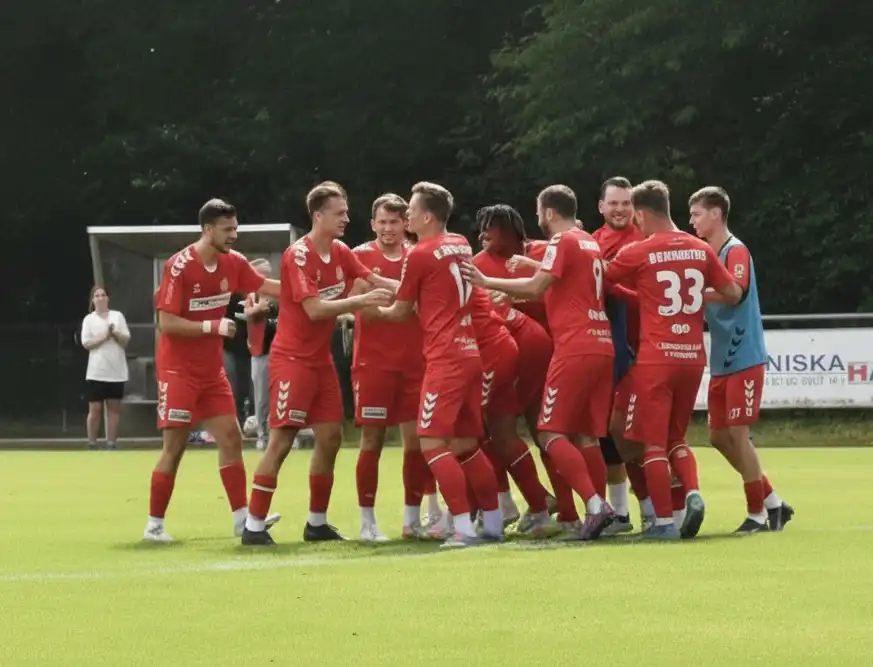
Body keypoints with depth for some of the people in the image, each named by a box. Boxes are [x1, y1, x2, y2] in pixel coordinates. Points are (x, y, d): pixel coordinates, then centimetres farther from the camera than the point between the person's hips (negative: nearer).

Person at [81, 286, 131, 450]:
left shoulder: (118, 316, 8)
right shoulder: (89, 319, 3)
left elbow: (126, 340, 4)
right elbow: (86, 343, -6)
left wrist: (115, 333, -15)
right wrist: (104, 337, -16)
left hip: (116, 371, 2)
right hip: (96, 372, -2)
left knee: (114, 407, 3)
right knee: (95, 409, -3)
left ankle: (111, 443, 7)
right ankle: (92, 444, 3)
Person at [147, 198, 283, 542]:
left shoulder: (232, 263, 0)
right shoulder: (179, 266, -20)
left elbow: (265, 287, 13)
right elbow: (167, 323, -21)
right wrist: (213, 326, -25)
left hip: (212, 371, 7)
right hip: (178, 369, -7)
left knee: (231, 439, 2)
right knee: (174, 447, -4)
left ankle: (241, 518, 5)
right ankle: (154, 524, 5)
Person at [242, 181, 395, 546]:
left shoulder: (341, 253, 5)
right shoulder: (298, 254, -18)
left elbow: (374, 281, 8)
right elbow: (314, 308, -25)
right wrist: (362, 301, -28)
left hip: (321, 359, 8)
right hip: (292, 358, -8)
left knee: (330, 437, 7)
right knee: (281, 440, -10)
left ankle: (317, 523, 18)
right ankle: (254, 526, -6)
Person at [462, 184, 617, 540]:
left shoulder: (563, 242, -7)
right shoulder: (590, 244, 20)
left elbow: (536, 287, -15)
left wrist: (487, 282, -9)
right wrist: (513, 295, 21)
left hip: (576, 348, -9)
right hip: (602, 347, 9)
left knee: (551, 433, -8)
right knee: (584, 435, 11)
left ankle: (594, 503, -20)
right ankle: (598, 509, 6)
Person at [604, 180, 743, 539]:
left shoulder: (637, 253, -8)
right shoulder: (700, 250, 5)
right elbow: (733, 294, 10)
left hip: (656, 359, -5)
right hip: (693, 357, 5)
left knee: (652, 443, 1)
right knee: (675, 438, 18)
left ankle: (664, 521, -3)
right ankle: (693, 494, -7)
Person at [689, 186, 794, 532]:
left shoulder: (735, 251, -11)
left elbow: (736, 291, -28)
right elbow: (707, 301, 18)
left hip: (743, 360, -9)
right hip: (721, 362, 9)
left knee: (737, 433, -8)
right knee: (719, 436, 8)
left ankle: (758, 514, 1)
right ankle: (772, 502, 17)